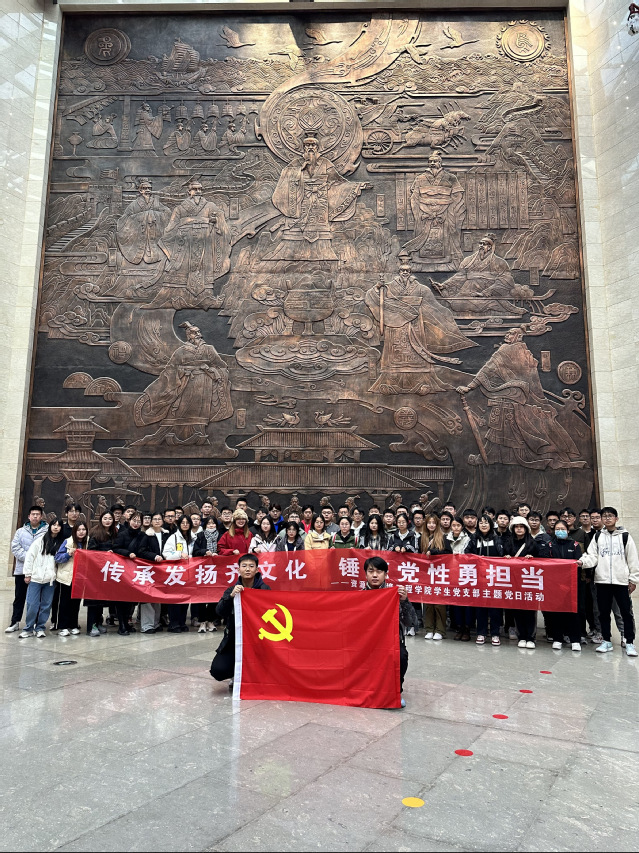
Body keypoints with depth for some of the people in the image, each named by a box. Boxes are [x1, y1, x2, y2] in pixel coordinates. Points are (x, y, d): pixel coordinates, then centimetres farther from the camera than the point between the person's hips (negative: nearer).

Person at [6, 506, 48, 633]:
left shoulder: (47, 531, 1)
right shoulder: (21, 531, 10)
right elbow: (15, 547, 0)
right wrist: (28, 558, -14)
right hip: (22, 569, 3)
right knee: (19, 597, 11)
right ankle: (15, 622, 20)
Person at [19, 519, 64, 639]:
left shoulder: (60, 543, 9)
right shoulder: (40, 540, 1)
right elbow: (30, 556, 0)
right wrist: (28, 574, -2)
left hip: (50, 579, 2)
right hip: (36, 578, -2)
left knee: (46, 605, 5)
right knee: (32, 604, -2)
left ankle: (40, 628, 16)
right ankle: (29, 628, 11)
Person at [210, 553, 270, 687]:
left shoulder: (264, 589, -4)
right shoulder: (232, 590, 4)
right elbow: (220, 613, -11)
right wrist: (231, 596, -27)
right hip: (234, 639, 2)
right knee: (218, 670, -15)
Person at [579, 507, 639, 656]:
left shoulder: (625, 536, 4)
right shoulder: (597, 537, 9)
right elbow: (592, 557, 4)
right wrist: (582, 561, -16)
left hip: (621, 581, -2)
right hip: (602, 580, 2)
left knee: (626, 612, 2)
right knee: (604, 612, 8)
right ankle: (606, 641, 18)